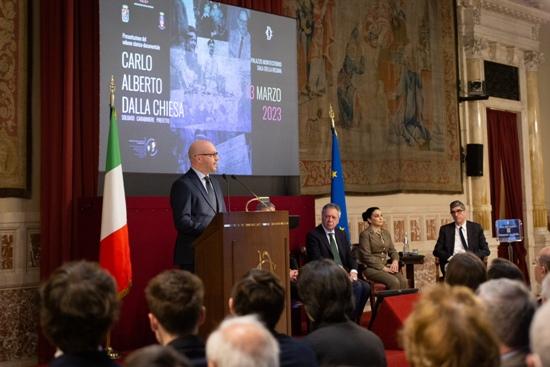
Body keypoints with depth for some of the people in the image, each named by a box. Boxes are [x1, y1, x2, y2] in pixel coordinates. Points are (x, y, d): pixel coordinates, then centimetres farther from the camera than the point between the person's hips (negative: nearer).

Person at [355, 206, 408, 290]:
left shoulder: (386, 233, 18)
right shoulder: (365, 234, -3)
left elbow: (393, 251, 18)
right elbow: (367, 257, -10)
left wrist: (395, 261, -5)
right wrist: (383, 268, -15)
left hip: (385, 266, 6)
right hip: (371, 268, -6)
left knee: (403, 281, -23)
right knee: (394, 282, -30)